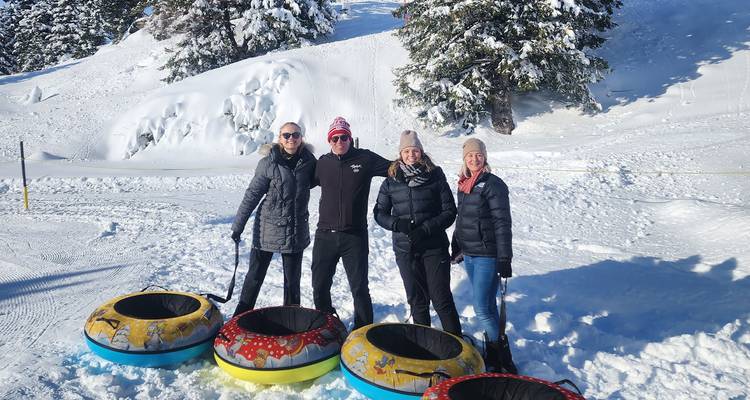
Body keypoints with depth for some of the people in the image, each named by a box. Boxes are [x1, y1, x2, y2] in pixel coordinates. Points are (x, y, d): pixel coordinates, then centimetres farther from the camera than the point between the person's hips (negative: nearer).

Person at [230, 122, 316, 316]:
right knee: (255, 276, 10)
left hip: (296, 232, 2)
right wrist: (238, 226, -7)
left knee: (292, 279, 14)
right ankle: (242, 315, 26)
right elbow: (252, 195, -7)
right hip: (267, 229, -2)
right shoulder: (268, 163, -10)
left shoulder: (308, 161, -2)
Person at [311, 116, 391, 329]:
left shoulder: (365, 159, -2)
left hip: (355, 237, -3)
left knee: (359, 288, 5)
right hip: (325, 235, 3)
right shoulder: (323, 163, 5)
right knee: (319, 287, 12)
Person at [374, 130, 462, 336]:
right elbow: (380, 212, 9)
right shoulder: (391, 182, 4)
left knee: (441, 299, -2)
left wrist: (427, 228, -15)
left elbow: (449, 212, -2)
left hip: (434, 247, -2)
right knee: (416, 299, 12)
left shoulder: (435, 177, -2)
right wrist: (397, 223, -11)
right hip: (405, 249, 3)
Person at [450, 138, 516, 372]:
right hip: (469, 254, 7)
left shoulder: (493, 184, -11)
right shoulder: (464, 184, 11)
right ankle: (494, 353, 26)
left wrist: (504, 259, -18)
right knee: (486, 305, 15)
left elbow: (502, 223, -15)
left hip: (488, 255, -7)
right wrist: (457, 247, 23)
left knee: (482, 308, -8)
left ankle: (501, 359, 7)